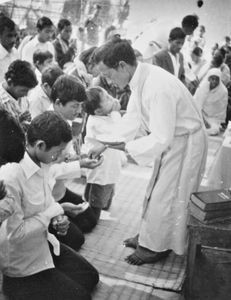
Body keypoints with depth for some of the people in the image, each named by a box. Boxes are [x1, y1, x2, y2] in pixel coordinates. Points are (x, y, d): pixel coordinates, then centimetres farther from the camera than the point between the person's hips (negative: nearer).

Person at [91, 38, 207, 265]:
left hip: (184, 143, -9)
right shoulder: (140, 80, -4)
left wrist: (124, 147, -23)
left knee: (164, 196, 3)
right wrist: (104, 146, 1)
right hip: (169, 140, 9)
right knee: (156, 191, 19)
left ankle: (156, 247, 23)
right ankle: (148, 236, 37)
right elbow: (131, 119, 5)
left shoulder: (158, 88, -33)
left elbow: (161, 139, -31)